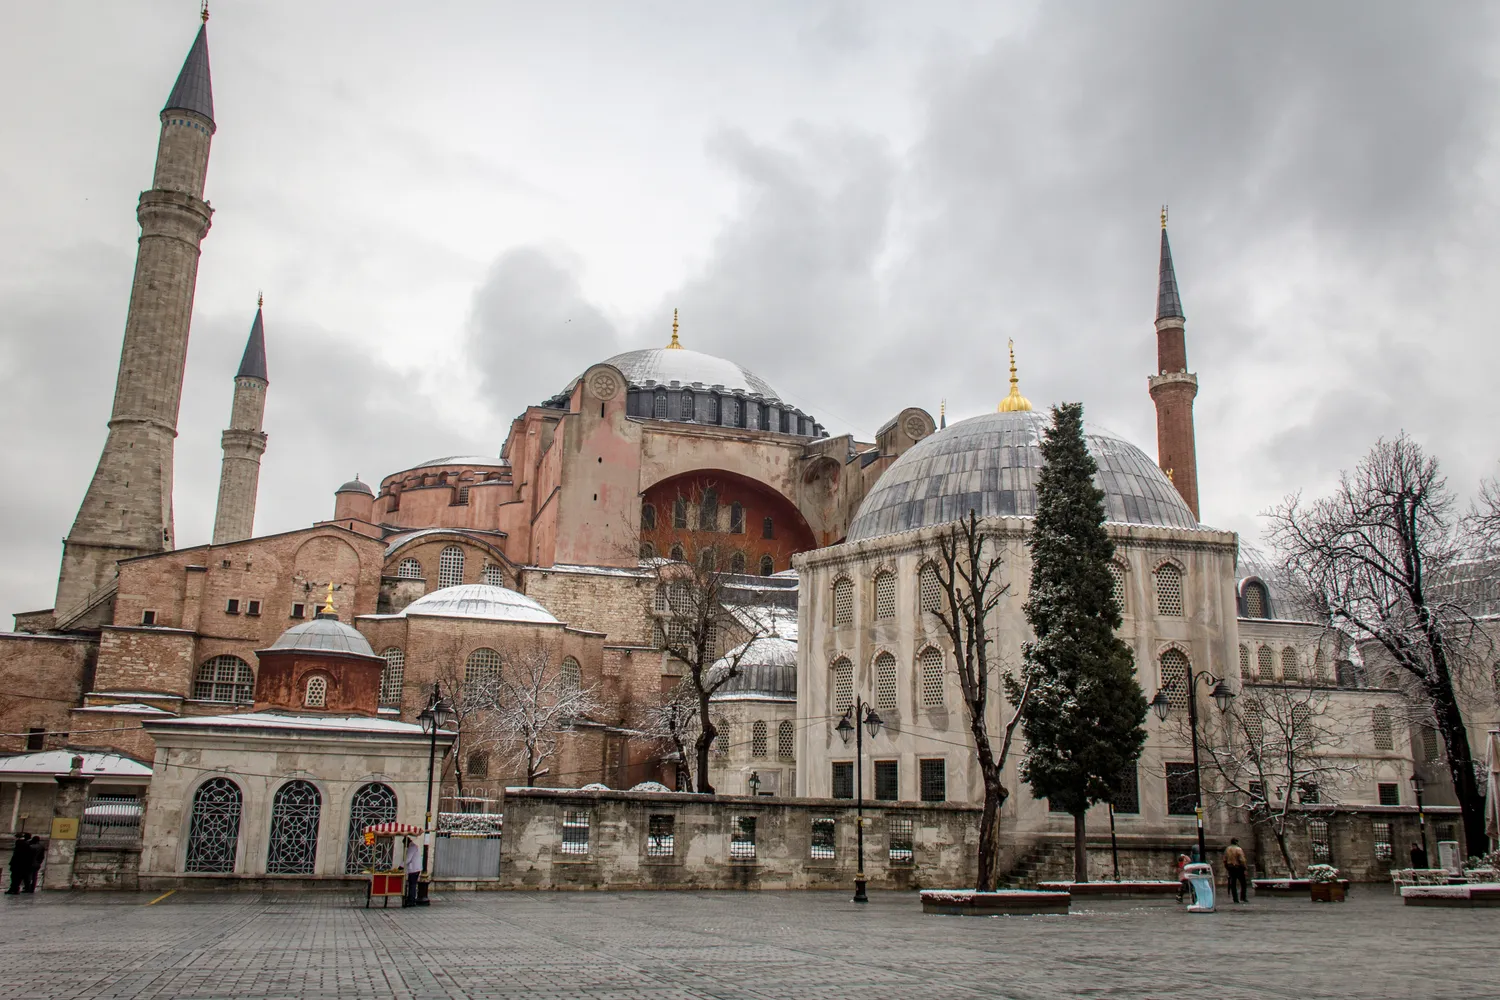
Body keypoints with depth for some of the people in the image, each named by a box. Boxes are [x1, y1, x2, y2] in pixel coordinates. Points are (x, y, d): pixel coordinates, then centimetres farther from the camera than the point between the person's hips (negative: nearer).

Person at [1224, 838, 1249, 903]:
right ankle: (1243, 897, 2)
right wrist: (1244, 868, -8)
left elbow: (1224, 860, 9)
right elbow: (1242, 860, -15)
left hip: (1230, 868, 5)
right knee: (1243, 883, 6)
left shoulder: (1227, 849, 6)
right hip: (1238, 867, -5)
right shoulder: (1239, 849, -11)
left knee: (1233, 884, 6)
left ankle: (1235, 899, 5)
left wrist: (1226, 868, 17)